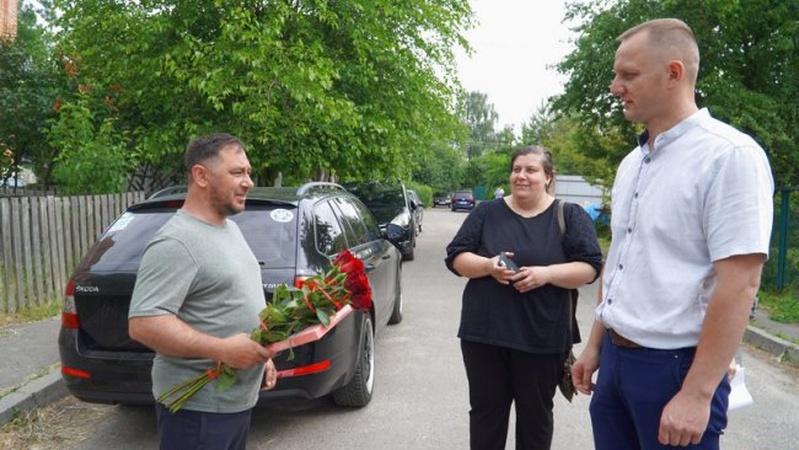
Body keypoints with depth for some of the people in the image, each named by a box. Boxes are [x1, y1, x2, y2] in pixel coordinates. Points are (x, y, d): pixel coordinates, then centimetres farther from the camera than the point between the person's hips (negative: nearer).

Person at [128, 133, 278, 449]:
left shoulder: (230, 228, 10)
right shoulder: (175, 243, -21)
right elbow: (142, 323, -27)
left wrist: (261, 353, 13)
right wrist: (221, 349, -30)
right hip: (197, 407, -9)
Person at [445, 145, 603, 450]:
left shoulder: (570, 215, 1)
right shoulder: (486, 212, 5)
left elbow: (590, 267, -4)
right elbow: (456, 258, 3)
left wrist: (547, 273, -20)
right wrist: (488, 265, -16)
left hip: (542, 338, -1)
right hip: (484, 333, 2)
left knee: (535, 413, 13)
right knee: (485, 410, 13)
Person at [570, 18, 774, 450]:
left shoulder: (729, 155, -14)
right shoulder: (632, 162, 10)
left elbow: (739, 284, -19)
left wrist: (697, 395, -20)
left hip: (675, 366, -7)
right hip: (615, 358, 7)